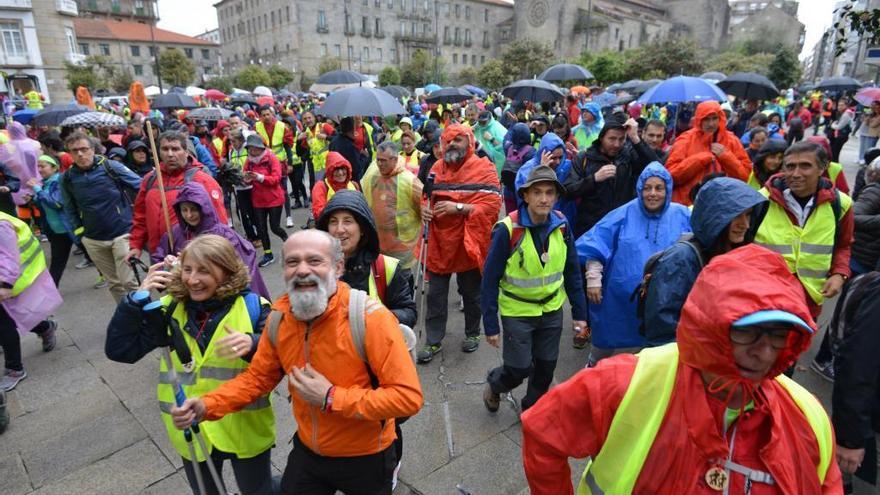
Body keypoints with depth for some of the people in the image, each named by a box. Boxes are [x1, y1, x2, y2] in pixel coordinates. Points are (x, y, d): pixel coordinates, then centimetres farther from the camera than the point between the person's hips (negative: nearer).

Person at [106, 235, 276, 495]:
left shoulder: (252, 307, -15)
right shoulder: (169, 308, -6)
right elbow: (119, 350, -8)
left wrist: (252, 345, -38)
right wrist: (138, 298, -17)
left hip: (245, 430, -3)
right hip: (192, 431, 3)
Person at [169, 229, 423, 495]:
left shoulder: (370, 318, -29)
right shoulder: (279, 316, -10)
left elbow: (408, 396, -29)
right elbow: (257, 377, 2)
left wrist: (331, 399, -30)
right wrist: (207, 406, -14)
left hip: (366, 458, -4)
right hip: (307, 452, 4)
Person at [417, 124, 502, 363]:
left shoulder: (483, 168, -9)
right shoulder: (437, 167, 7)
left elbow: (492, 205, -17)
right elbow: (426, 195, 18)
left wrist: (458, 207, -25)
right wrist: (424, 207, -6)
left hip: (468, 243, -4)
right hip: (439, 243, 4)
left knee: (471, 293, 15)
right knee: (435, 294, 10)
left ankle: (472, 333, 37)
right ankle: (433, 341, 25)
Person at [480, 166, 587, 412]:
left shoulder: (562, 226, -7)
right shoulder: (507, 229, -21)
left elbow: (572, 271, 3)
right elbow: (490, 279, -16)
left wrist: (579, 312, 3)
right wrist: (490, 325, -14)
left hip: (552, 310, 4)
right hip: (517, 311, -4)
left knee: (546, 366, 13)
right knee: (519, 369, 1)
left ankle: (533, 407, 40)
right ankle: (494, 384, 35)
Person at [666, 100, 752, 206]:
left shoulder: (732, 140, 7)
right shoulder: (686, 140, -2)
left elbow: (745, 175, 4)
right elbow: (671, 173, -12)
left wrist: (726, 156, -8)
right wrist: (701, 159, -13)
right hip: (688, 204, -2)